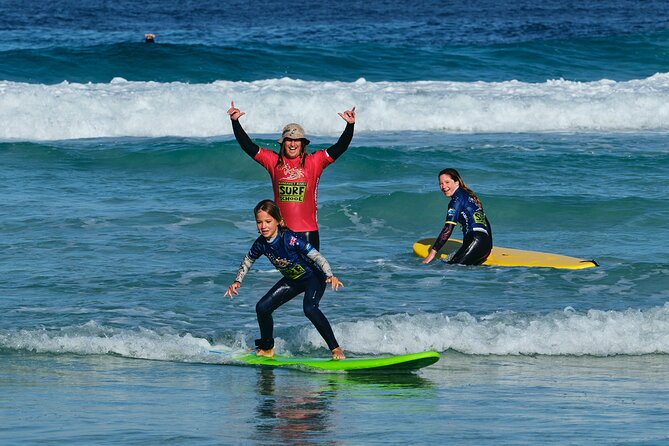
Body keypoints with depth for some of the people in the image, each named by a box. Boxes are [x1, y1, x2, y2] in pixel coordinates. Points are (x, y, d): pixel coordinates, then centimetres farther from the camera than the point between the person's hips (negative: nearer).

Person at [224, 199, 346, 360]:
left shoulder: (290, 239, -32)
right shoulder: (261, 244, -13)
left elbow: (317, 257, -34)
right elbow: (248, 261, 10)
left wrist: (330, 276, -48)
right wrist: (237, 282, 2)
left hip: (314, 277, -7)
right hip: (292, 279, 7)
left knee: (309, 308, -33)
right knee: (262, 308, 0)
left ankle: (336, 348, -24)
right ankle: (267, 348, 22)